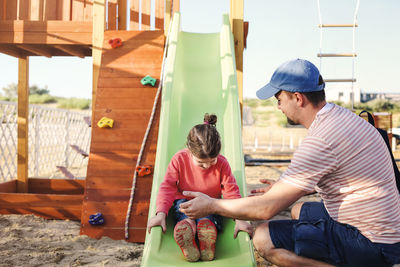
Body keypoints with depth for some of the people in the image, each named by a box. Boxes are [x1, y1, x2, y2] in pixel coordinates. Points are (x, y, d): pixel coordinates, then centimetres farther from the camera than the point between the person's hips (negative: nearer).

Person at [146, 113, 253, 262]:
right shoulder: (179, 159, -12)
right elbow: (167, 187, -13)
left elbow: (231, 192, -12)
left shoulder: (222, 163, -11)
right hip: (184, 201, -1)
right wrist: (161, 213, -27)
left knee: (207, 222, -36)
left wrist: (239, 218, -27)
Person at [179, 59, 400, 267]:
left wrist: (211, 205, -10)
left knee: (263, 239, -11)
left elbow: (267, 209, -22)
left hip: (371, 245, -10)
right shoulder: (343, 116, 5)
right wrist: (284, 187, 24)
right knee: (298, 210, 30)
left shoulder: (320, 140, -25)